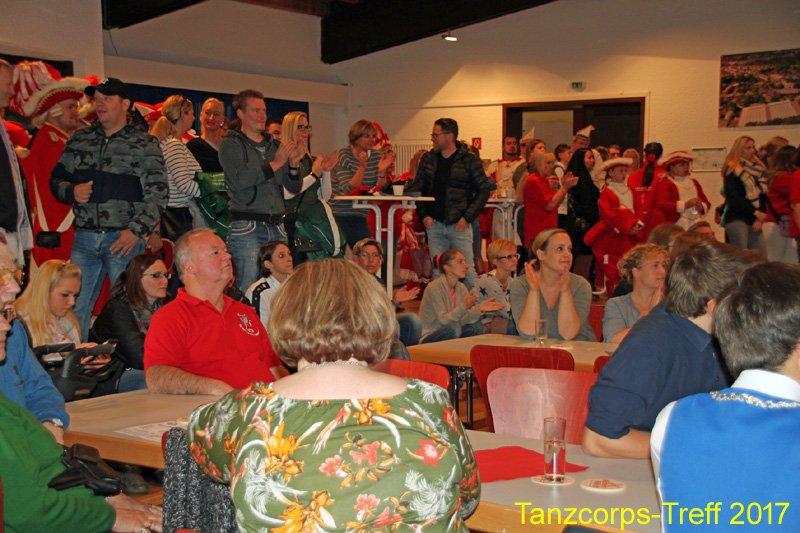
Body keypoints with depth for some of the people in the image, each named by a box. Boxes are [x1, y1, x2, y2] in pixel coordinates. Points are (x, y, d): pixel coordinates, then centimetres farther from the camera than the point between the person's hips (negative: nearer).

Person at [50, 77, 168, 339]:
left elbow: (157, 194, -3)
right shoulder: (79, 139, 15)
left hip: (124, 238, -4)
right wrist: (71, 192, -2)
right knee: (74, 309, 3)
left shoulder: (144, 144, 3)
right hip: (84, 238, 4)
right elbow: (57, 178, 21)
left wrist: (136, 230, -13)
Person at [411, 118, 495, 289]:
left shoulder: (469, 161, -2)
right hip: (434, 224, 4)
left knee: (467, 270, -5)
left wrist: (467, 217, -10)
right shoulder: (428, 159, 9)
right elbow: (417, 188, 13)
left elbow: (484, 190, -2)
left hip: (459, 225, -4)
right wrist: (424, 215, 0)